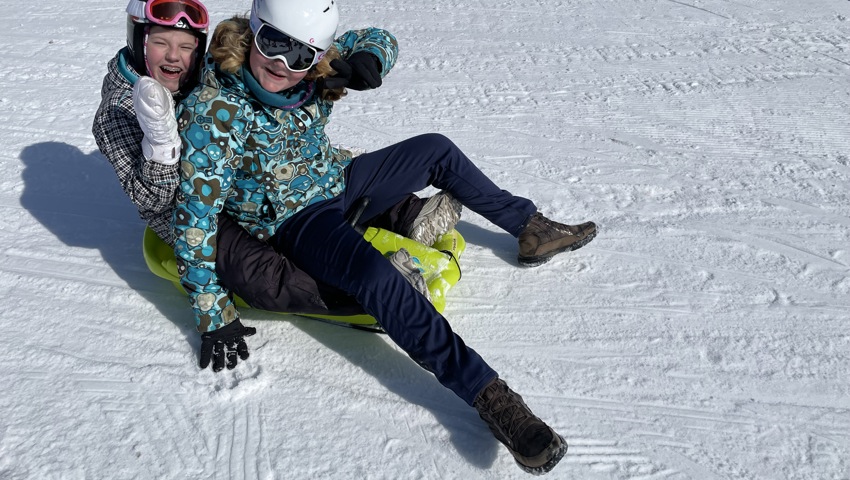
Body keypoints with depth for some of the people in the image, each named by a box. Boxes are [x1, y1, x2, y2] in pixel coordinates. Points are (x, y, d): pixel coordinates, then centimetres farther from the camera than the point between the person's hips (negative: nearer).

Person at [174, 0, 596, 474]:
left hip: (337, 182, 7)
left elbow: (379, 40, 3)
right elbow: (195, 217, -24)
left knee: (435, 150, 10)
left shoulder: (319, 64, -13)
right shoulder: (214, 112, -28)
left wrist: (368, 59, -23)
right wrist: (215, 315, -22)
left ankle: (532, 228, 24)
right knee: (374, 273, -35)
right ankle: (487, 393, -32)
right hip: (295, 220, -7)